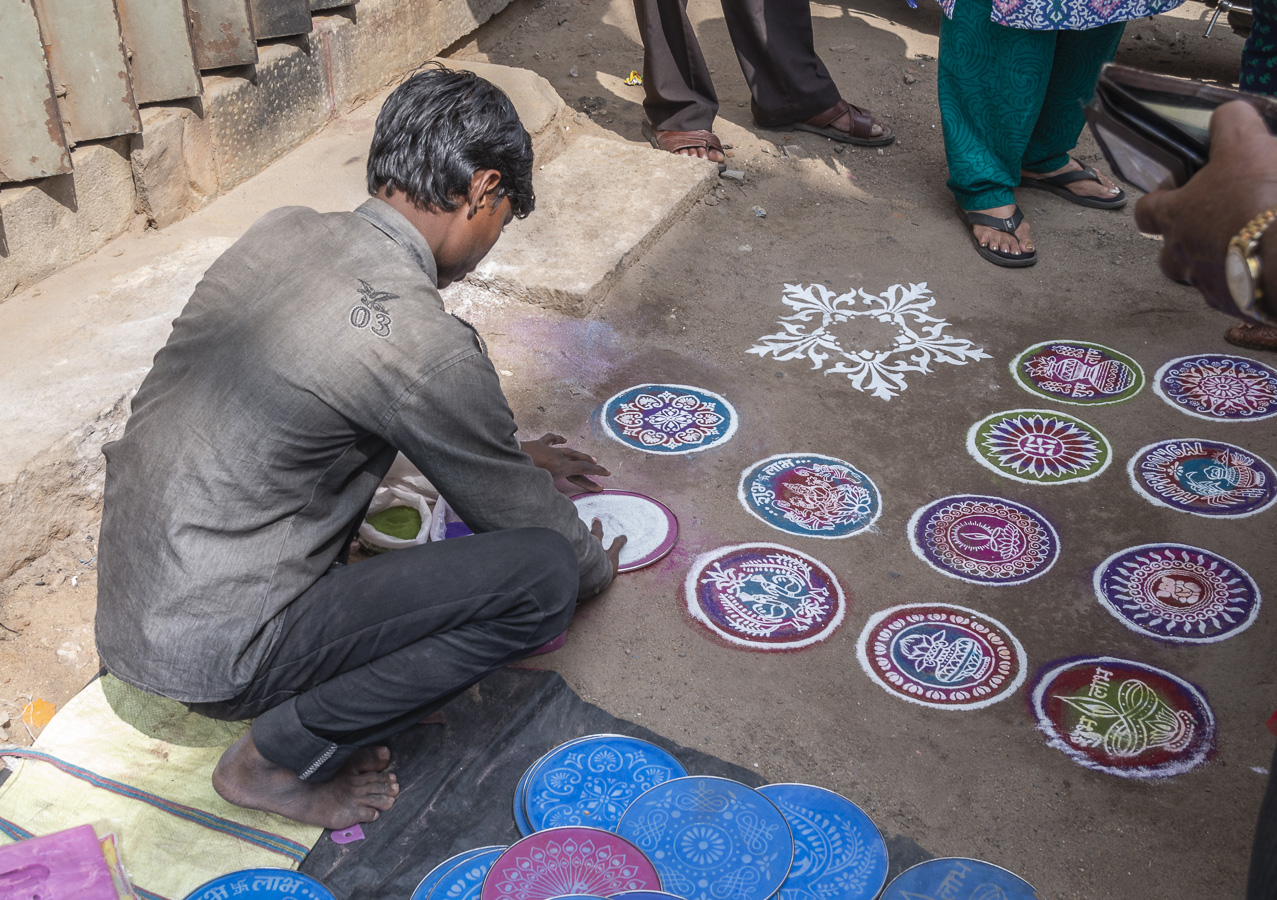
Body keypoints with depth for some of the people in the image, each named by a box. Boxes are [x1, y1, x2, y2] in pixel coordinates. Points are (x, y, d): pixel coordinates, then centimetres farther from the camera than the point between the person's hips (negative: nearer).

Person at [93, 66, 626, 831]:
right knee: (546, 574, -12)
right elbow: (518, 516, -5)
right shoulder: (426, 344, -22)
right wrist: (596, 564, 17)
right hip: (209, 651, -9)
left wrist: (511, 454, 30)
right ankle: (280, 758, -1)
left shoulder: (283, 231, 2)